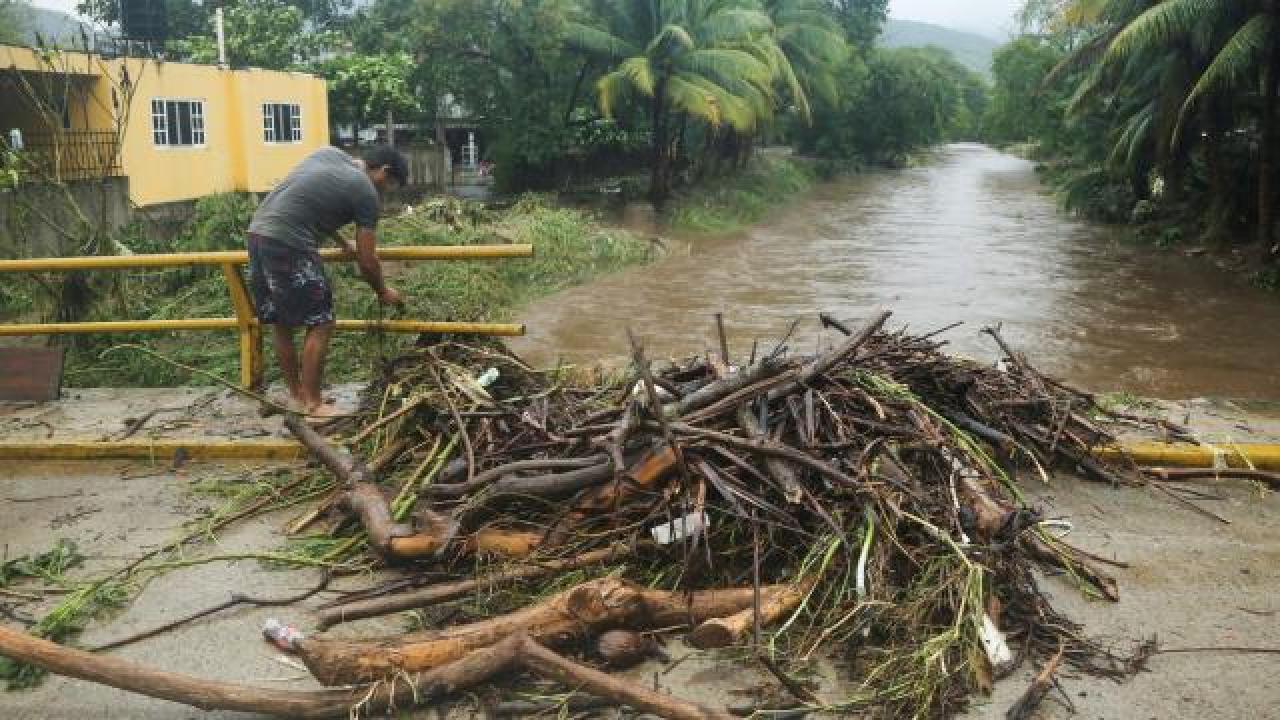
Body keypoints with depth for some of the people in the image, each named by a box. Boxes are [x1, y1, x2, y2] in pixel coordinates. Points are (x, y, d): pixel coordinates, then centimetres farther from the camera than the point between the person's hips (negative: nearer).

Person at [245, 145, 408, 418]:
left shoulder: (328, 152, 17)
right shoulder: (366, 192, -3)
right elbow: (367, 261, 1)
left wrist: (343, 243, 31)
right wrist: (383, 292, 18)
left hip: (257, 233, 9)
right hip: (288, 244, -9)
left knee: (281, 325, 16)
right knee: (320, 324, 1)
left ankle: (297, 396, 28)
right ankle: (312, 404, 7)